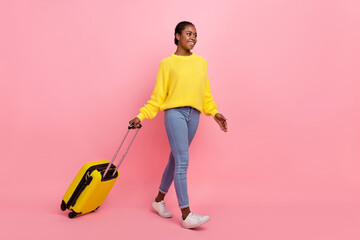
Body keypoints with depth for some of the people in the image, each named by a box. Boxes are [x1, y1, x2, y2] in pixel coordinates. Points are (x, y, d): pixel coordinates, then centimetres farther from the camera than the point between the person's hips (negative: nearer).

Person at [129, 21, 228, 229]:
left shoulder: (201, 62, 16)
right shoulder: (168, 63, 3)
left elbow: (206, 93, 19)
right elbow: (158, 96, 2)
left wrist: (214, 112, 11)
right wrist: (141, 116, -5)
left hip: (193, 115, 5)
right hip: (174, 112, -5)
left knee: (176, 160, 11)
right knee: (182, 162, -11)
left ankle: (159, 200, 29)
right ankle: (186, 215, -8)